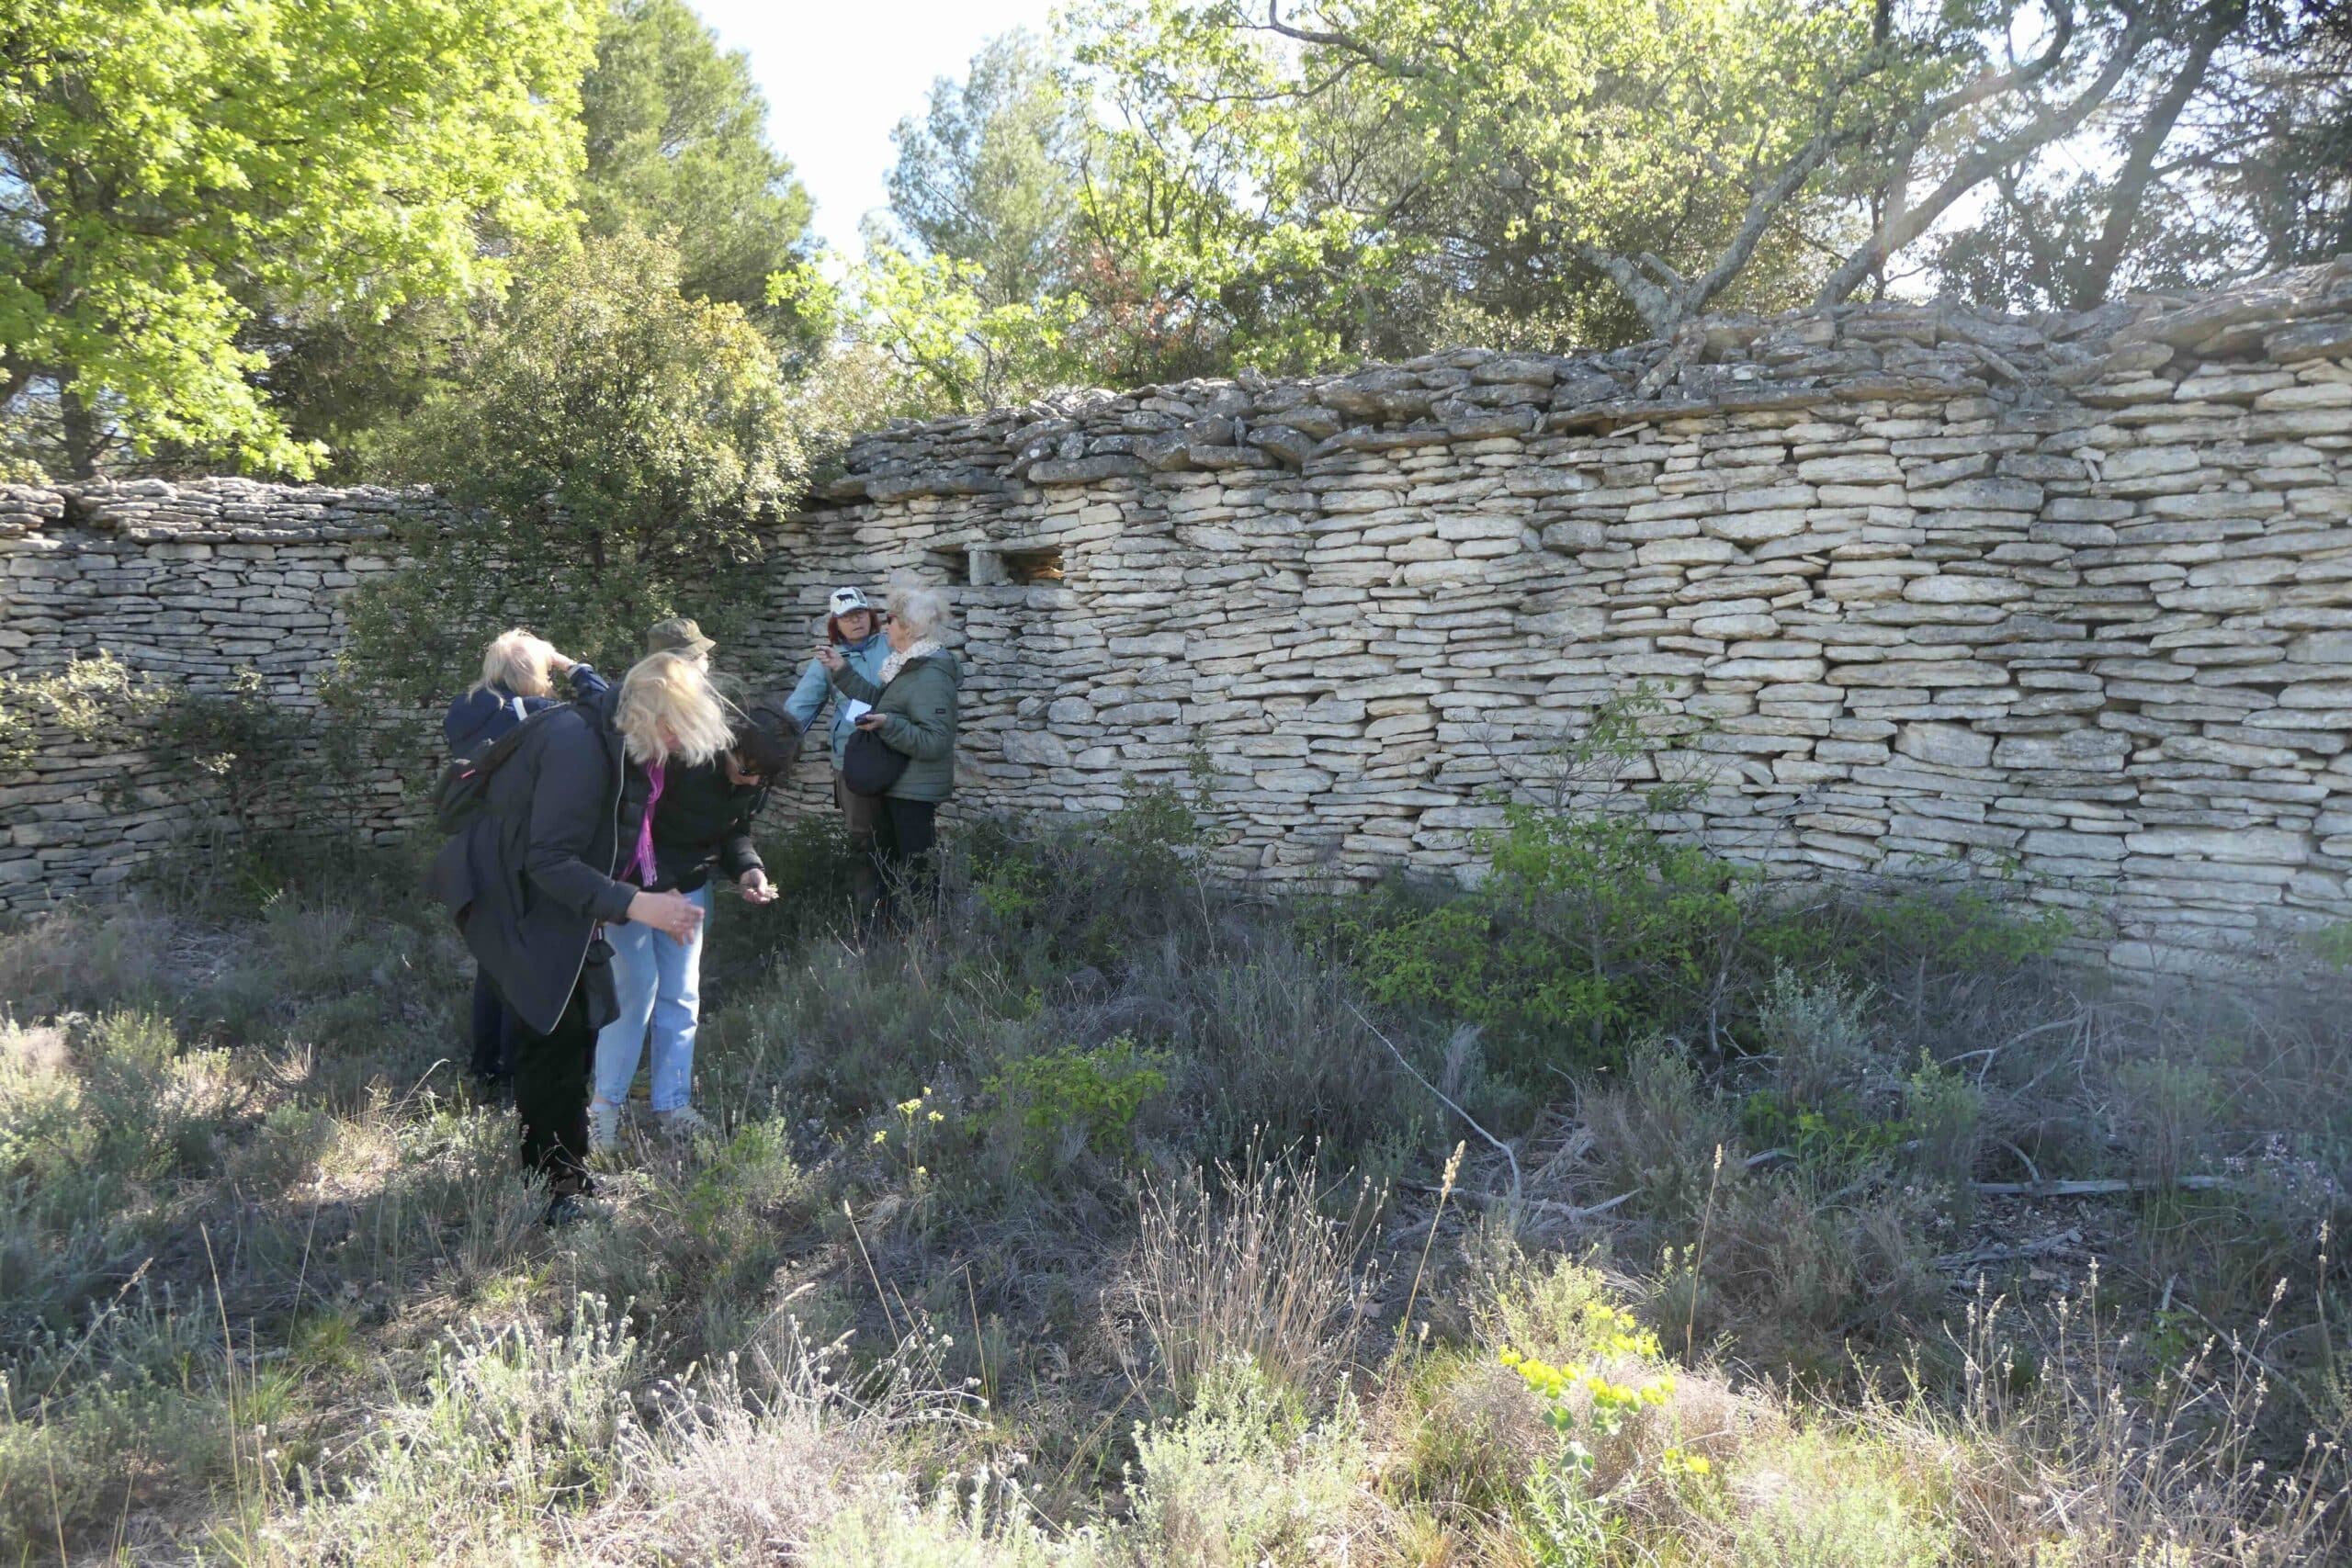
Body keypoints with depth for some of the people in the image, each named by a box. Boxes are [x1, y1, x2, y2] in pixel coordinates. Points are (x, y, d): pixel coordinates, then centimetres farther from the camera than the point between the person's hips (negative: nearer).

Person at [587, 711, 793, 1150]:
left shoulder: (754, 783, -9)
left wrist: (747, 868, -13)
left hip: (689, 885, 6)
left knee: (682, 996, 6)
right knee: (636, 987, -8)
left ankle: (672, 1102, 15)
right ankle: (605, 1104, 6)